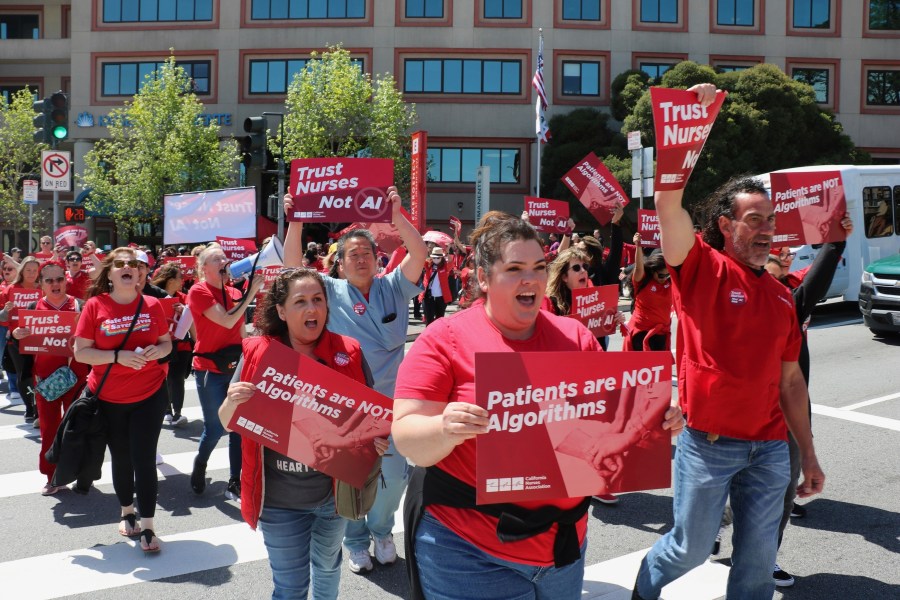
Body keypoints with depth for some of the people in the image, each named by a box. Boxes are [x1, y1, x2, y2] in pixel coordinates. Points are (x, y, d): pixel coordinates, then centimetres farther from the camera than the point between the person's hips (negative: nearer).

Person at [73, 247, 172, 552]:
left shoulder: (152, 305, -3)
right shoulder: (95, 305, -7)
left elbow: (166, 343, 8)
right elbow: (81, 352, -9)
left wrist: (157, 351, -15)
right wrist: (118, 356, -22)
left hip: (149, 393, 0)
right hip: (109, 397, 0)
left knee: (144, 458, -3)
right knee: (121, 458, 14)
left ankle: (147, 527, 5)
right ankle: (127, 512, 36)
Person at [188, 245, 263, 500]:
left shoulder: (235, 293, 7)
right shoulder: (198, 291, -10)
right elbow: (227, 321, -21)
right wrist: (251, 292, -20)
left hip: (235, 367, 5)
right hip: (210, 369, -5)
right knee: (215, 428, 1)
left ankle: (234, 483, 14)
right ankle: (200, 464, 31)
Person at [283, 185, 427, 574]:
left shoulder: (393, 288, 2)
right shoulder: (331, 291, 1)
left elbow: (418, 254, -12)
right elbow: (293, 266, -11)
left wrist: (396, 216, -25)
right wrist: (295, 222, -23)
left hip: (389, 401, 1)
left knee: (393, 475, 9)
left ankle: (381, 531, 35)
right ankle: (356, 541, 31)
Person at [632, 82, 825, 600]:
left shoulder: (781, 296, 8)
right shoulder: (703, 268, -7)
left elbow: (790, 379, 13)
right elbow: (668, 201, -23)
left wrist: (809, 455, 14)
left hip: (770, 448, 5)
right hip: (708, 442, -5)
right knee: (692, 547, 11)